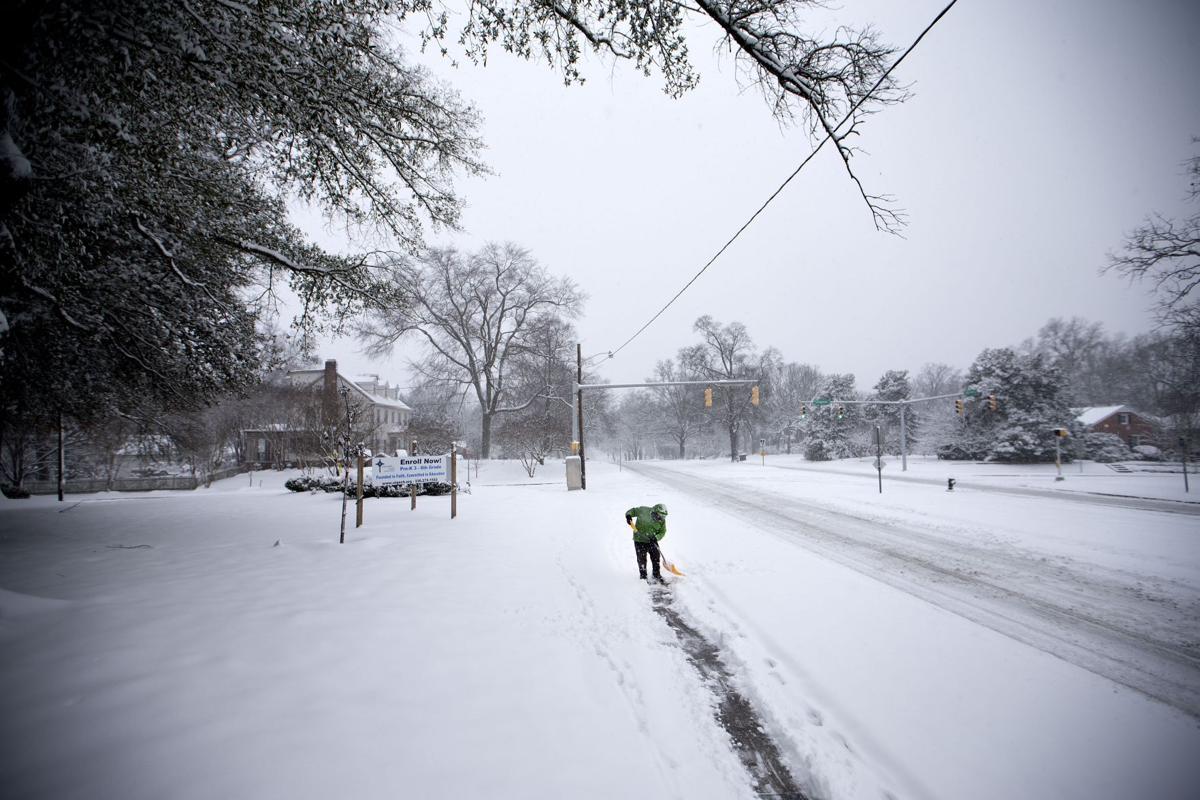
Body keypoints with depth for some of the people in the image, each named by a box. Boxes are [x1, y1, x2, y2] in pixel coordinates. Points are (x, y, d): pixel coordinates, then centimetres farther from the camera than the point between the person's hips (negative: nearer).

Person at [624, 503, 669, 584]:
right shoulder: (643, 510, -20)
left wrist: (656, 537, -24)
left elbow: (662, 532, -5)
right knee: (642, 559, 3)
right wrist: (628, 515, -29)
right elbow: (633, 511, -8)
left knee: (656, 557, 5)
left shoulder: (662, 520, -11)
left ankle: (656, 575, 24)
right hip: (640, 540, -3)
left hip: (652, 541, 3)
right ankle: (643, 576, 19)